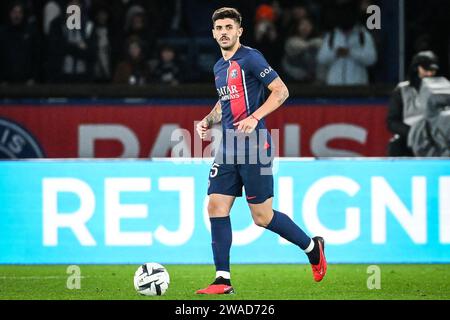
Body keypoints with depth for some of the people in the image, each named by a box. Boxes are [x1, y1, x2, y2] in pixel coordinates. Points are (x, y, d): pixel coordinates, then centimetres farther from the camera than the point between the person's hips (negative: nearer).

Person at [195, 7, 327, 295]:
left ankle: (313, 247, 20)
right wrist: (208, 121, 14)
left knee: (262, 217, -3)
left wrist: (254, 117, -22)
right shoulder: (219, 67, 16)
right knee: (216, 207, -3)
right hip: (228, 149, 8)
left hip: (254, 147, -8)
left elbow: (281, 91, -12)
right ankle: (223, 280, 0)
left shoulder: (250, 58, -9)